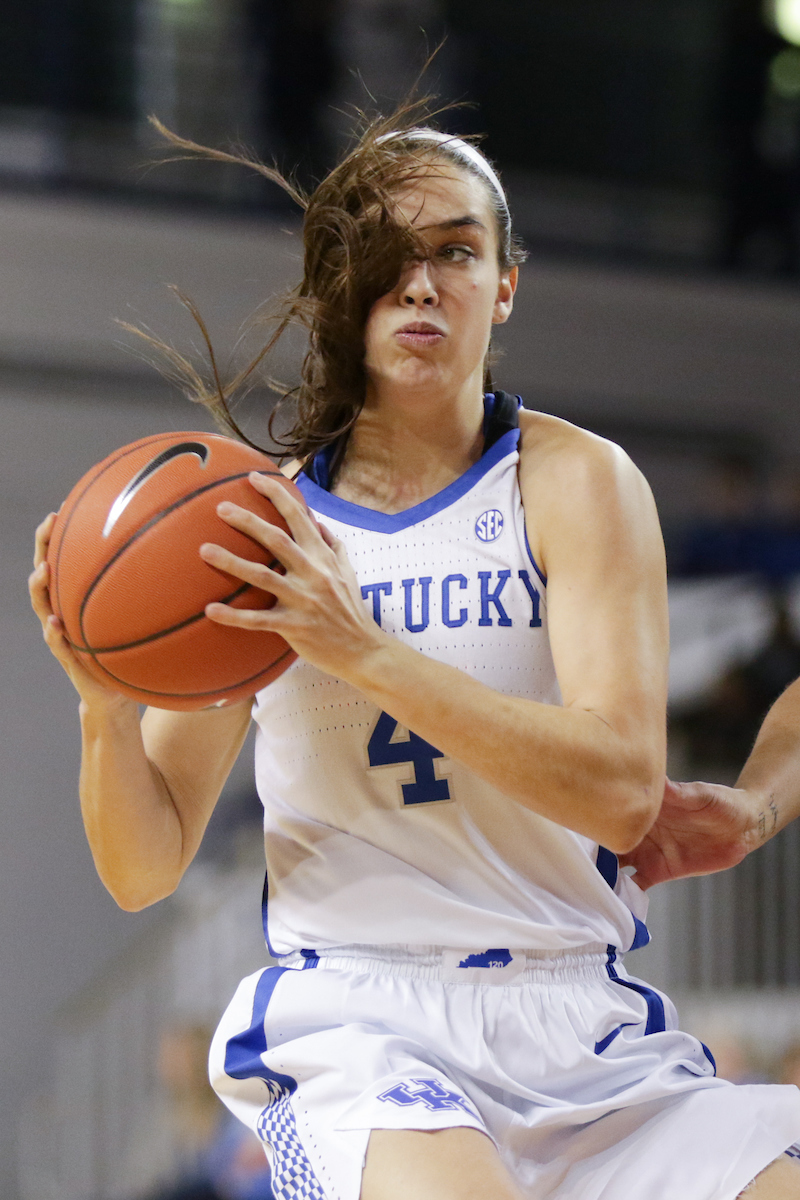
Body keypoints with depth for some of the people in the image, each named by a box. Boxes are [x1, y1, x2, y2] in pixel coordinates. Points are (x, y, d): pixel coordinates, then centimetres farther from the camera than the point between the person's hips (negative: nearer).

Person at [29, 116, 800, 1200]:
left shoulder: (577, 482, 2)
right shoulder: (259, 528, 7)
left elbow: (623, 793, -12)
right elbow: (145, 872, 8)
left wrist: (365, 647, -20)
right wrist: (104, 705, -13)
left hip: (583, 1029, 1)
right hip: (355, 1022, -1)